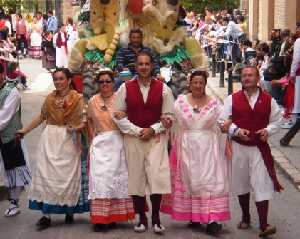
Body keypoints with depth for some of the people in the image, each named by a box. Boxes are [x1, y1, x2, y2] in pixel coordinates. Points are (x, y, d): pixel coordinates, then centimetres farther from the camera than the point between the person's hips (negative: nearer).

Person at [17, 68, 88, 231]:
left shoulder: (77, 98, -5)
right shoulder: (50, 98, 8)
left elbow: (83, 123, -6)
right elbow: (41, 117, 18)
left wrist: (75, 128, -26)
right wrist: (25, 130, 21)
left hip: (68, 141, -3)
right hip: (49, 139, 4)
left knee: (67, 176, 3)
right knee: (46, 175, -1)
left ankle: (69, 212, 18)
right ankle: (46, 215, 1)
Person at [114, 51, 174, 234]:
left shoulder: (163, 89, 3)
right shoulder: (126, 88, 3)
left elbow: (169, 116, 4)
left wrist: (152, 129, -10)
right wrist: (137, 131, -8)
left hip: (156, 138, -1)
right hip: (133, 138, 1)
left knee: (157, 176, -11)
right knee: (136, 177, 4)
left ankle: (156, 217, 3)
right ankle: (142, 218, 15)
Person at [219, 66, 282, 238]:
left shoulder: (268, 100, 1)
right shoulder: (232, 99, 1)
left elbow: (276, 121, 8)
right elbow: (223, 120, -1)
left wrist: (268, 130, -12)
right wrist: (237, 130, -16)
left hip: (260, 147, -1)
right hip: (238, 147, 1)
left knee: (262, 185, -9)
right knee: (241, 184, 13)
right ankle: (246, 218, 31)